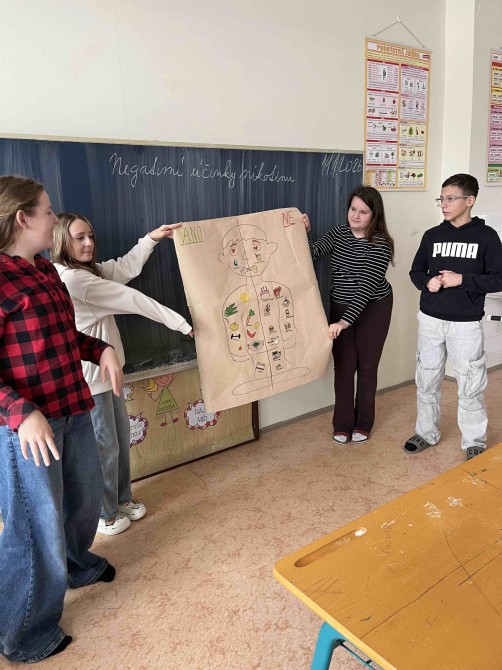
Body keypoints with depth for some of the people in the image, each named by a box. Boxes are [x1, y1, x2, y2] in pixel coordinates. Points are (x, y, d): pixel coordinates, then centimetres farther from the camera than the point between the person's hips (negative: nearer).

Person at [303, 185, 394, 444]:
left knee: (366, 366, 9)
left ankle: (363, 423, 27)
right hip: (340, 307, 4)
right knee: (343, 366, 5)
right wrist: (304, 232, -26)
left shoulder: (380, 244, -20)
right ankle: (342, 424, 20)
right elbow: (313, 253, -8)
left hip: (373, 309, -3)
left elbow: (367, 286, -28)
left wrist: (345, 321, -36)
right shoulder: (339, 232, -2)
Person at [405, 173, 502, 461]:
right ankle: (426, 433, 30)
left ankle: (475, 442, 22)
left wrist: (462, 280, -19)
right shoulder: (432, 235, 5)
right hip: (430, 320, 4)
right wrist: (427, 282, -10)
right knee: (427, 380, 13)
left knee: (470, 385, 5)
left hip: (466, 324, -3)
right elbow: (416, 271, 12)